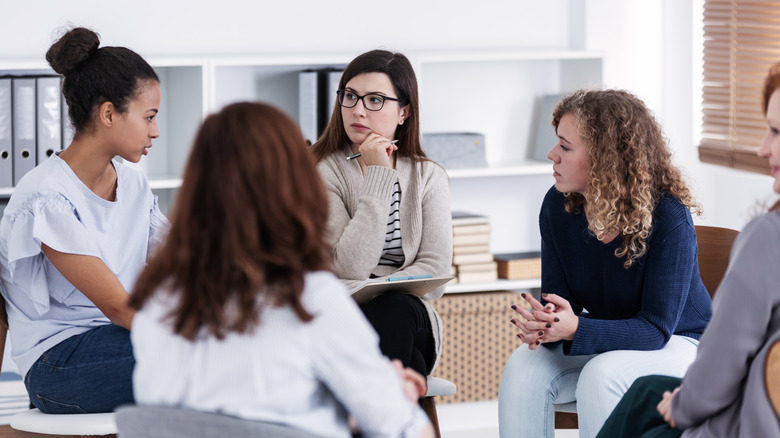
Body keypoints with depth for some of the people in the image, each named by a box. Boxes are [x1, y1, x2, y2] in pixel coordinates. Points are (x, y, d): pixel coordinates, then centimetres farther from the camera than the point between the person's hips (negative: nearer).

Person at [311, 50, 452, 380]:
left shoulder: (428, 177, 10)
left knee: (392, 310, -34)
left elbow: (435, 271, -1)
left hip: (409, 317, 3)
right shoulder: (321, 172, -1)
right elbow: (350, 267, -14)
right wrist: (378, 177, -12)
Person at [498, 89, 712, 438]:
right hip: (604, 340, 5)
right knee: (523, 367, -24)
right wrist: (544, 324, -31)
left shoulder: (668, 217, -25)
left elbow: (656, 328, -26)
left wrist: (575, 329, -43)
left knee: (600, 375, -35)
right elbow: (557, 299, -4)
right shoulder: (558, 206, -8)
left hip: (674, 343, -5)